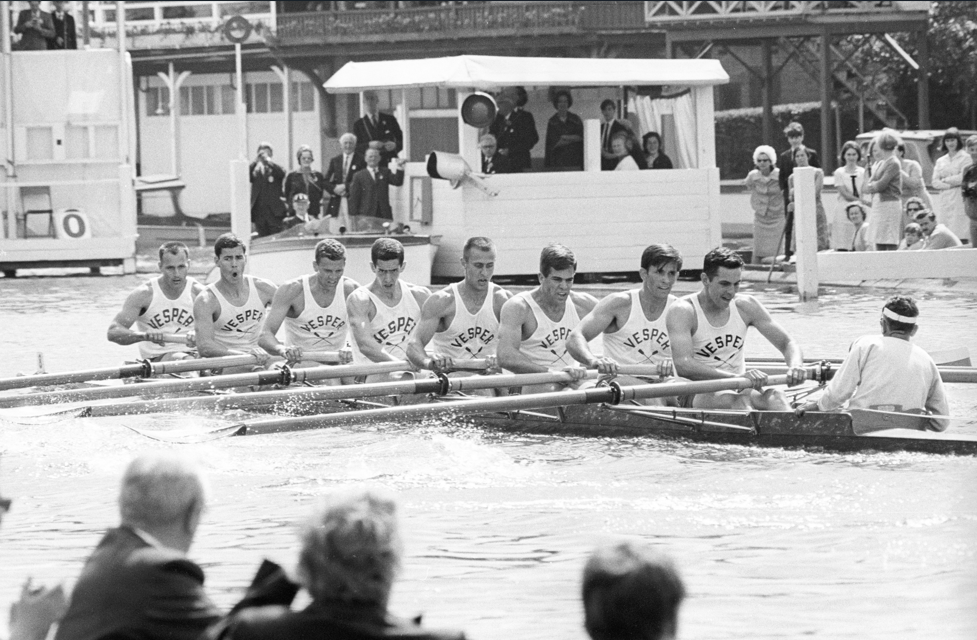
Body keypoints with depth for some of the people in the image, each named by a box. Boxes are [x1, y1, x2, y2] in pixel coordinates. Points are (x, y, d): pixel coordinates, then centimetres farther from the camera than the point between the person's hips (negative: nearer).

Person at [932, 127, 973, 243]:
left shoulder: (965, 158, 3)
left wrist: (945, 180, 0)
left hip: (960, 200, -5)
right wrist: (951, 184, -6)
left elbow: (963, 178, -8)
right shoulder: (940, 161, 18)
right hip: (944, 202, 5)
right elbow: (935, 182, 9)